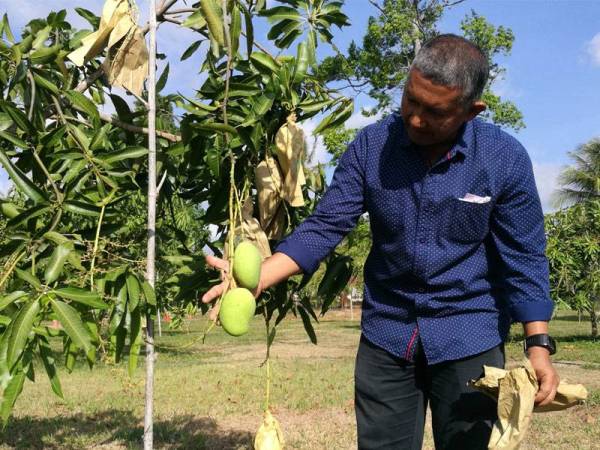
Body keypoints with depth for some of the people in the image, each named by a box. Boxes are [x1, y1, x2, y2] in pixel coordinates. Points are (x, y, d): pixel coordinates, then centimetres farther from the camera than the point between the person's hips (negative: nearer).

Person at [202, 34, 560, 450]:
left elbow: (523, 256, -7)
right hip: (386, 334, 2)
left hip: (470, 338, -1)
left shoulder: (505, 159, -12)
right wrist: (258, 277, -22)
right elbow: (326, 225, -9)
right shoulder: (371, 146, -9)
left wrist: (538, 345, -13)